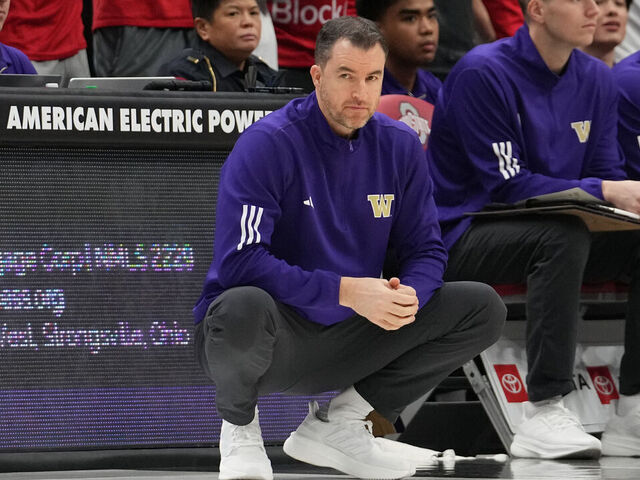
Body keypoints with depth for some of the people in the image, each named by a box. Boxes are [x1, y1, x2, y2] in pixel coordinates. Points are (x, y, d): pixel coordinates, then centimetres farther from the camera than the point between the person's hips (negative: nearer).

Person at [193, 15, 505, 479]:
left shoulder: (400, 145, 3)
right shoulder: (266, 144, -15)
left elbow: (426, 249, 6)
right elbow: (241, 261, -24)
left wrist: (408, 297, -19)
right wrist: (347, 291, -29)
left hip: (345, 341, 6)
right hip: (273, 337, -6)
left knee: (482, 309, -5)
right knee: (243, 308, -41)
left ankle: (334, 423, 4)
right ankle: (239, 425, -4)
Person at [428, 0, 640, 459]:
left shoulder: (597, 81, 7)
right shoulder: (484, 73, -14)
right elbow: (506, 183, -17)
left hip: (557, 234, 7)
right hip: (462, 236, -7)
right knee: (564, 235, -35)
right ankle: (544, 413, -34)